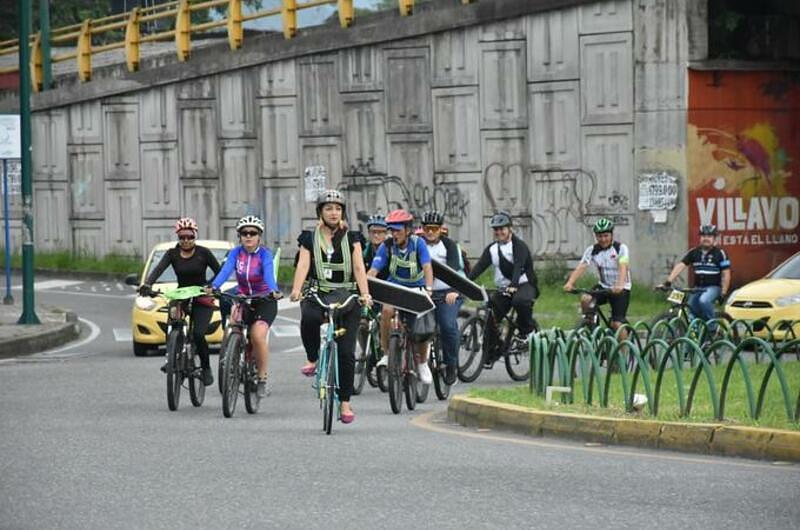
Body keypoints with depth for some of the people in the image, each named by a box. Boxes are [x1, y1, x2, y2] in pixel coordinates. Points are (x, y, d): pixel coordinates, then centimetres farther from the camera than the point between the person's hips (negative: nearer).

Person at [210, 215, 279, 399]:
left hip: (264, 301, -4)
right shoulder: (236, 253, -4)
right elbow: (226, 270, -20)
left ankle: (262, 378, -8)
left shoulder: (264, 254, -12)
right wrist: (213, 287, -39)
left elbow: (269, 274, -29)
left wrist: (273, 291, -49)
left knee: (258, 335, -23)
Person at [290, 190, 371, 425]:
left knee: (346, 353, -6)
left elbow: (359, 268, -2)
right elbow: (303, 265, -5)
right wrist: (296, 290, -23)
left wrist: (365, 294, -19)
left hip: (346, 297, 0)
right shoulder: (309, 238, 8)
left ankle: (345, 403, 1)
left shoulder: (351, 238, 8)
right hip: (317, 294, 0)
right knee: (309, 318, -37)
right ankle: (312, 359, -11)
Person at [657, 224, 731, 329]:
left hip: (713, 287, -5)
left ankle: (712, 328, -18)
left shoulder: (720, 254, -4)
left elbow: (726, 274, -4)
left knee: (704, 300, -32)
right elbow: (680, 266, -1)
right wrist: (668, 282, -11)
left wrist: (723, 293, -12)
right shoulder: (694, 253, 6)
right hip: (698, 288, 5)